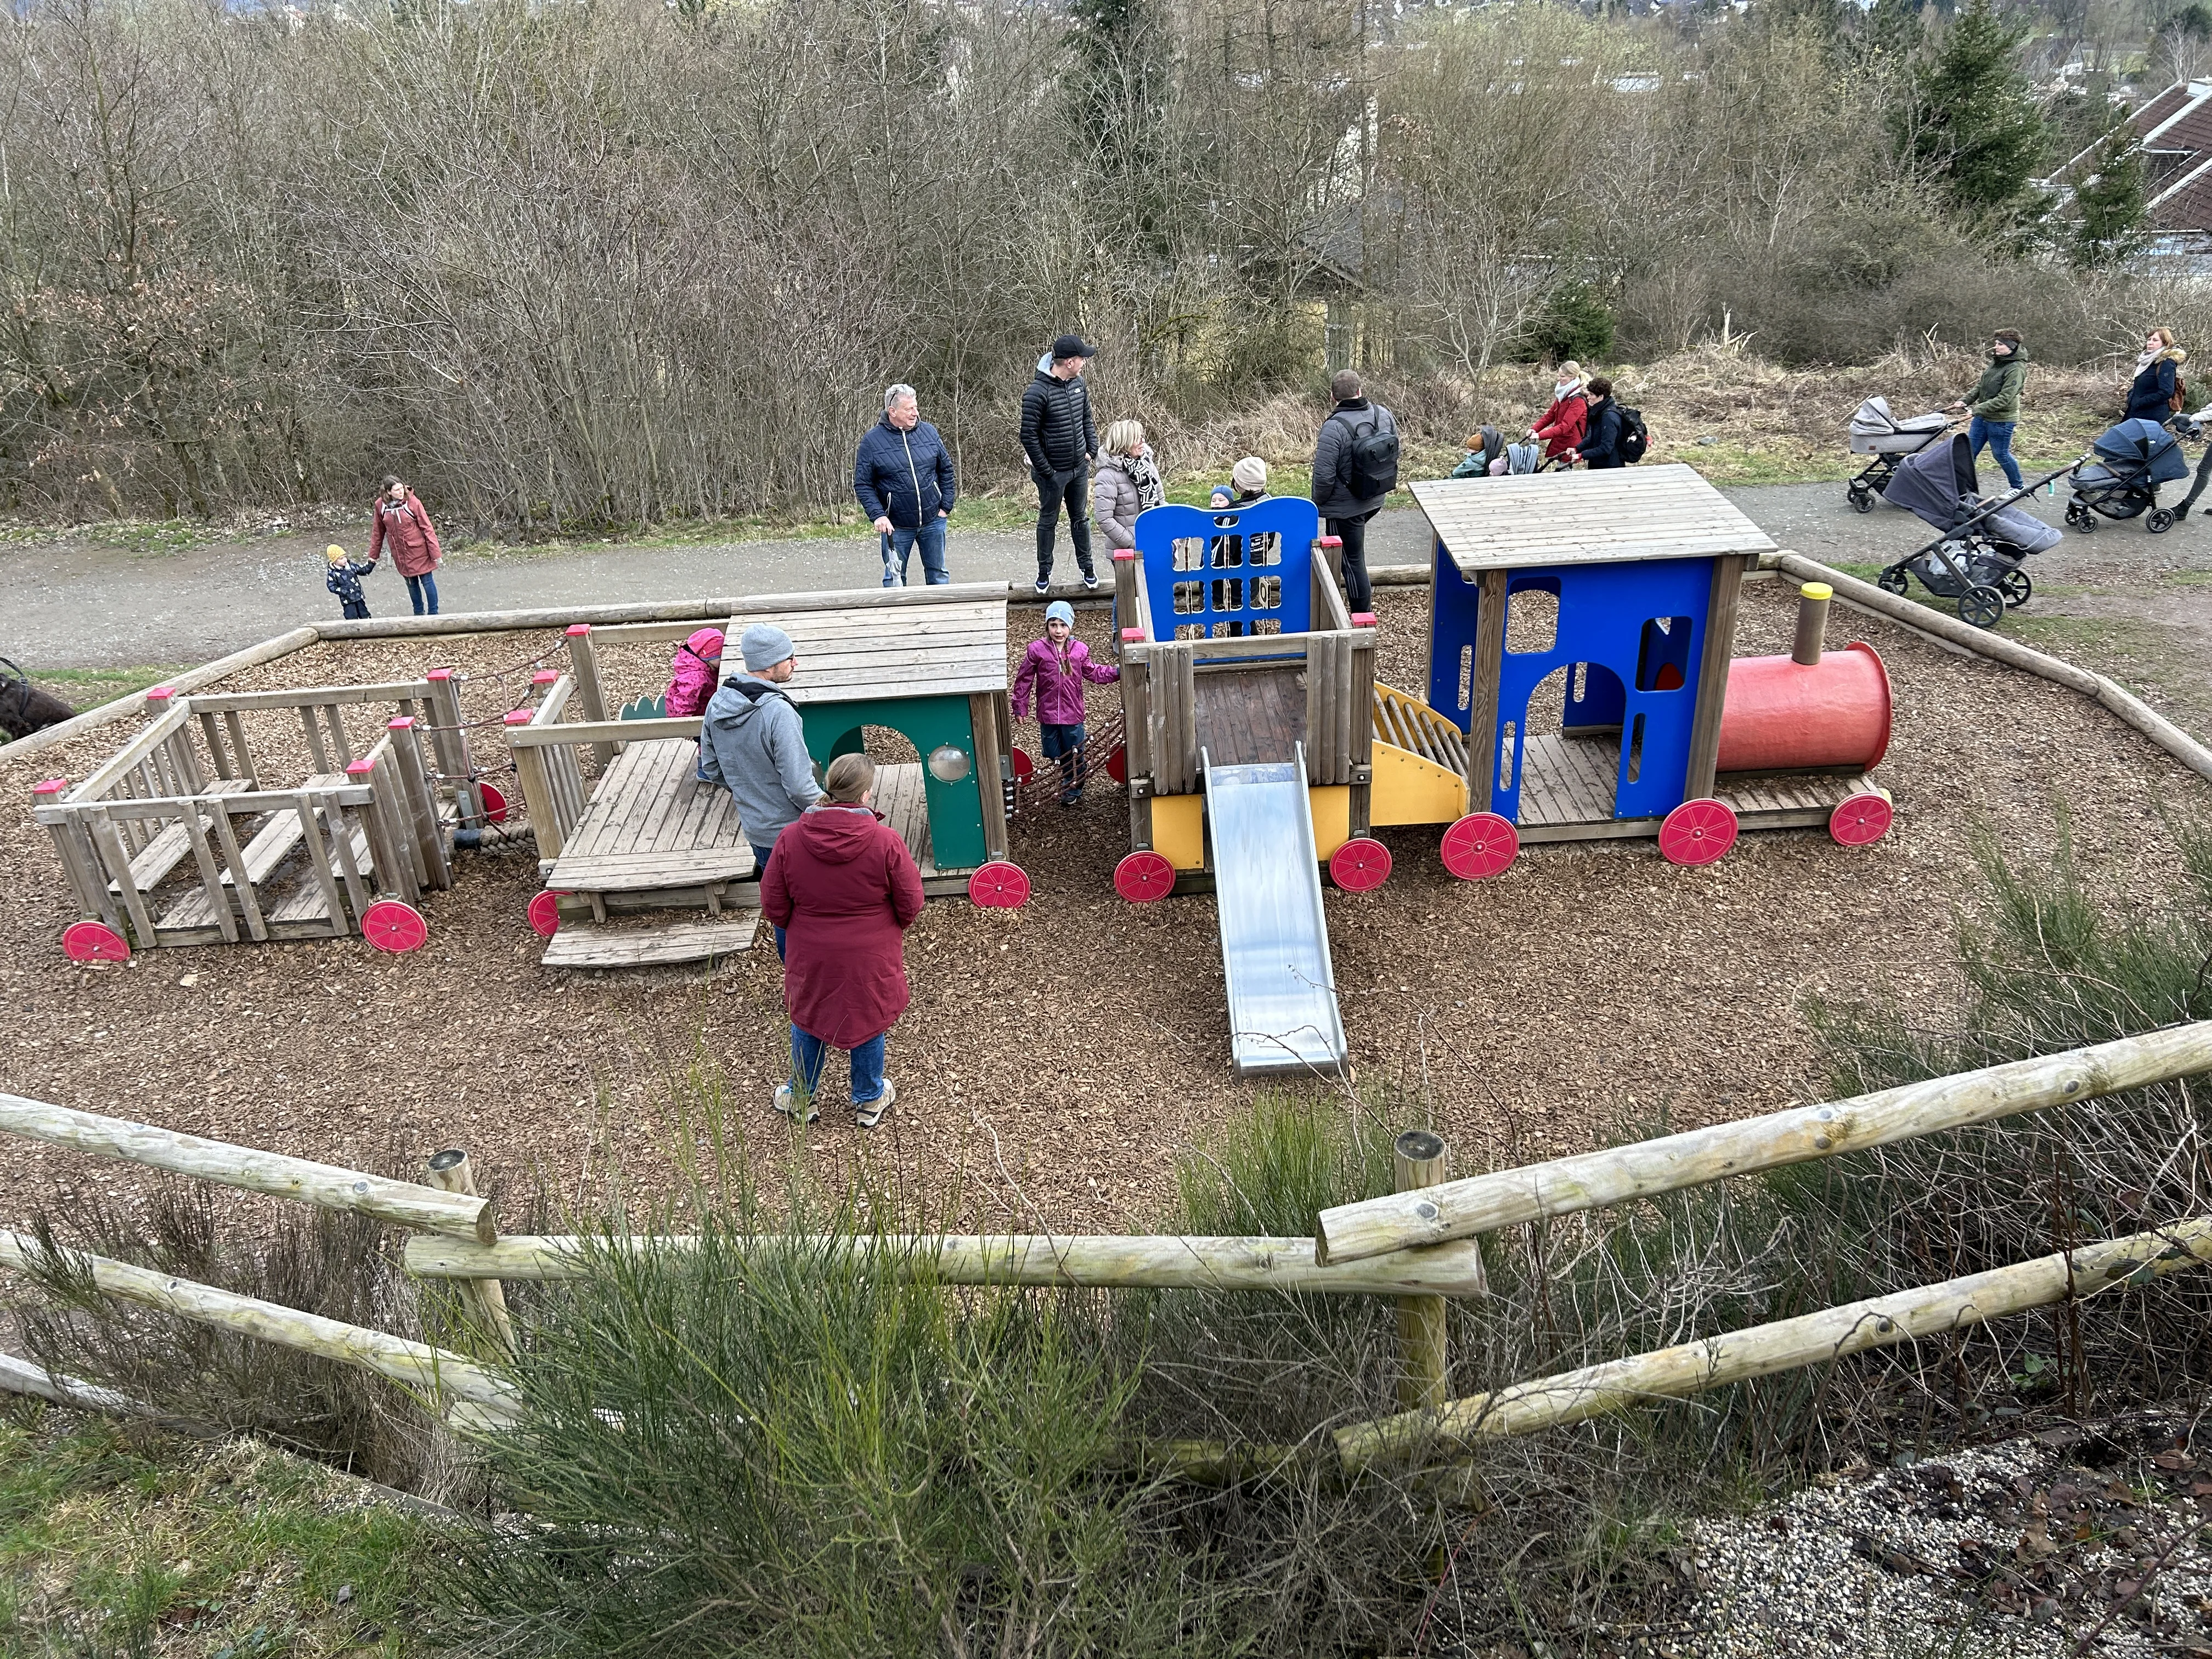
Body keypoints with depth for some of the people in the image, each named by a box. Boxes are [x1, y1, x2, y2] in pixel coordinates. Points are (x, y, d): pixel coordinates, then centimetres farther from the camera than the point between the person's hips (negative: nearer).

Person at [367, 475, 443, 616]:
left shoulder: (412, 502, -14)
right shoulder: (381, 505, -4)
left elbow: (427, 528, -11)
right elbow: (378, 532, 8)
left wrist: (436, 553, -13)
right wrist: (373, 557, 11)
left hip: (419, 551, -3)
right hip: (401, 555, 3)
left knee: (427, 581, 4)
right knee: (412, 584, 14)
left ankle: (433, 613, 16)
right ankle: (419, 613, 28)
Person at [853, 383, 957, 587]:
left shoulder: (929, 432, 1)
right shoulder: (872, 440, -8)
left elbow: (946, 469, 10)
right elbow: (862, 484, -6)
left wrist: (946, 506, 4)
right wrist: (878, 515, -17)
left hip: (933, 520, 3)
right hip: (896, 526, -2)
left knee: (938, 574, 13)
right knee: (895, 578, 6)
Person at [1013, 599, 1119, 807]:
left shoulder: (1080, 650, -1)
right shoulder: (1036, 650, -7)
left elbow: (1094, 673, 12)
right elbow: (1024, 680, 0)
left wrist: (1117, 672, 0)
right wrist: (1020, 707, 1)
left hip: (1073, 714, 1)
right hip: (1048, 714, -1)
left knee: (1075, 756, 10)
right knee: (1055, 755, 8)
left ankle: (1073, 792, 30)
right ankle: (1068, 787, 31)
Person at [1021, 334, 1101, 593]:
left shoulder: (1078, 383, 0)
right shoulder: (1037, 392, -21)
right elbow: (1029, 436, -18)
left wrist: (1092, 451, 4)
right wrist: (1046, 471, -17)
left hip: (1080, 468, 6)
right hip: (1053, 472, -6)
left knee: (1081, 518, 17)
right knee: (1048, 521, 11)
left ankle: (1086, 567, 30)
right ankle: (1044, 571, 25)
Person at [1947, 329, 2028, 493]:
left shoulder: (2016, 369, -19)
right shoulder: (1995, 362, 7)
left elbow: (2004, 399, -25)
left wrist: (1976, 410, -27)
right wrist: (1964, 401, -3)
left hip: (2001, 420, -8)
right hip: (1982, 417, 8)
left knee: (2001, 455, 5)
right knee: (1969, 451, 8)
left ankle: (2018, 487, 24)